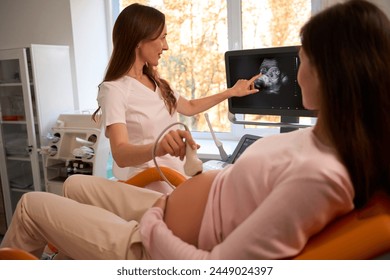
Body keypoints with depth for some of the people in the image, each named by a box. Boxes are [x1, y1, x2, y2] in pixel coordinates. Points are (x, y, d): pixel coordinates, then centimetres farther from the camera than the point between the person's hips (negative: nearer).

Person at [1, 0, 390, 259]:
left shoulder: (318, 174, -35)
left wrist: (149, 226, -17)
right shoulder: (329, 138, -6)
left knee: (31, 205, 9)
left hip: (157, 244, -8)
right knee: (73, 188, 26)